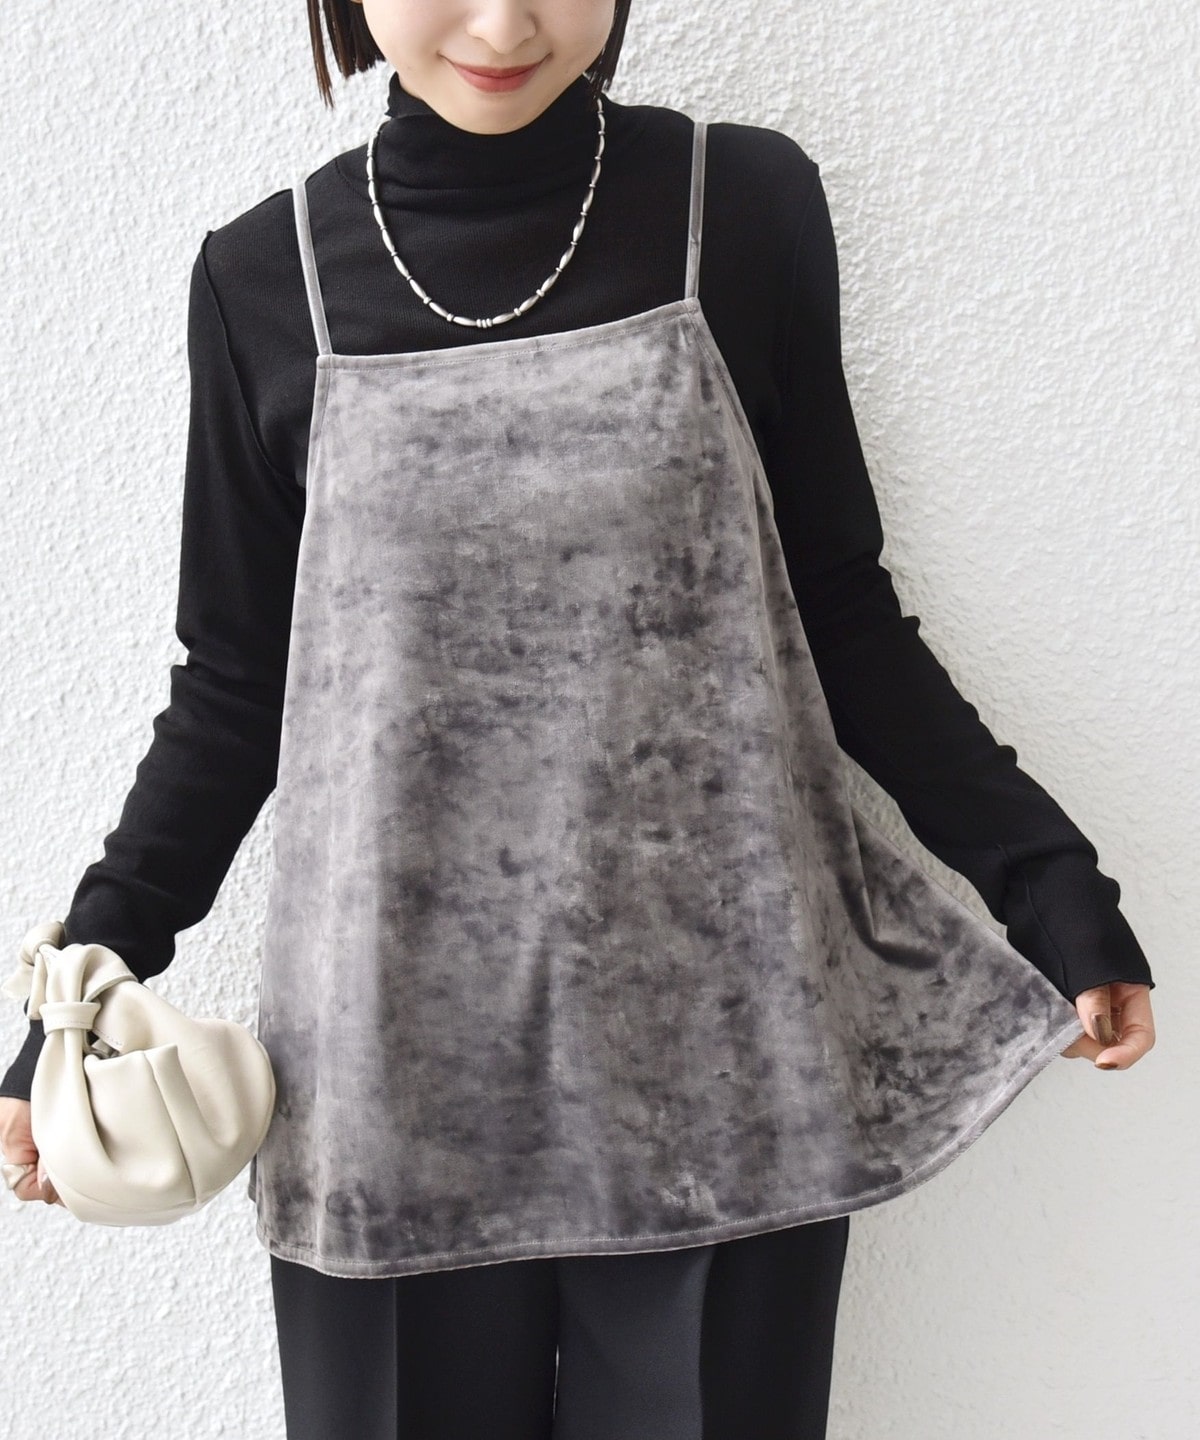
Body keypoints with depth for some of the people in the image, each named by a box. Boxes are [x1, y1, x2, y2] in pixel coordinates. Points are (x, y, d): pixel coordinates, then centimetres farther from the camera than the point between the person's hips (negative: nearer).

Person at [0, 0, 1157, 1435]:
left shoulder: (747, 205, 0)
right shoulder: (264, 278, 1)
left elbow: (836, 607, 6)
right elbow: (236, 682, 7)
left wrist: (1047, 881, 2)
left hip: (718, 1059, 0)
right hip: (399, 1076, 1)